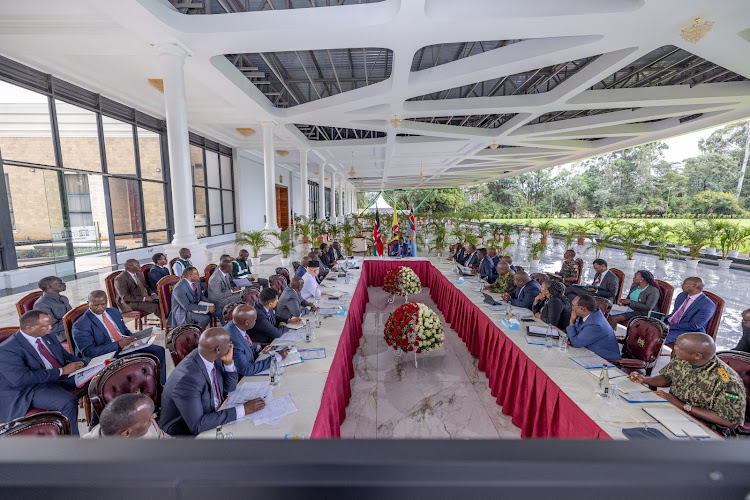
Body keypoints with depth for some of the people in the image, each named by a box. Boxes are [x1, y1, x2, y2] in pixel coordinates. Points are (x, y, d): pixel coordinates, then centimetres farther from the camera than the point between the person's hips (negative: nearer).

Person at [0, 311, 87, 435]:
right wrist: (61, 371, -24)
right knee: (69, 402, -32)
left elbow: (66, 355, 15)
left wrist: (82, 364, -4)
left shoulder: (47, 336, 6)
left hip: (62, 376, 8)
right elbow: (21, 379, -25)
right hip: (32, 390, -8)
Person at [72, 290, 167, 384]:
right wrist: (118, 345, -24)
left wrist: (133, 338, 0)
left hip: (129, 345, 7)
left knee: (159, 350, -9)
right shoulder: (80, 325, -6)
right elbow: (88, 352, -13)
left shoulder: (114, 311, 15)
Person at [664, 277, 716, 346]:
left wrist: (670, 326, -21)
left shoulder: (707, 305, -13)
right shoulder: (682, 295, 9)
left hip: (686, 332, -7)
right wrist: (665, 320, -4)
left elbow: (693, 326, -18)